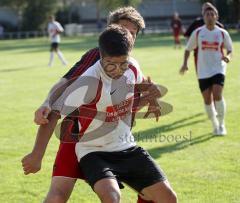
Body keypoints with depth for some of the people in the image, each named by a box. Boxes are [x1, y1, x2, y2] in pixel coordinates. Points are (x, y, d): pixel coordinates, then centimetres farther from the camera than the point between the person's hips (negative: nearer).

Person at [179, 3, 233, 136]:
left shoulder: (222, 33, 0)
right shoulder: (197, 33, 1)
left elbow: (230, 49, 9)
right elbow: (188, 49, 10)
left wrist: (228, 57, -13)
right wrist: (185, 63, -3)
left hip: (218, 69, -2)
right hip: (203, 71, 2)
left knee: (217, 95, -19)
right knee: (207, 100, 3)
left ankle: (221, 125, -3)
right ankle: (215, 125, 22)